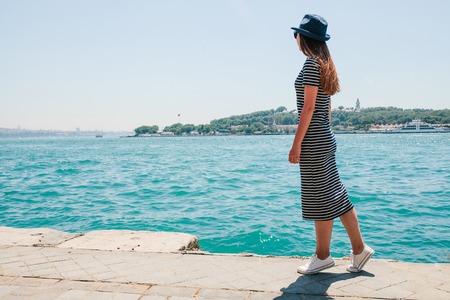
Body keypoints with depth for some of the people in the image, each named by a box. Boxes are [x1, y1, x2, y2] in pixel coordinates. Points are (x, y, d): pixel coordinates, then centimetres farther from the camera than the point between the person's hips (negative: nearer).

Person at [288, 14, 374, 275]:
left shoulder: (312, 62, -11)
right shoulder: (325, 64, 16)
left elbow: (308, 107, -17)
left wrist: (297, 143, -16)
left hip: (313, 140, -9)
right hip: (325, 138, 9)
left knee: (320, 198, -1)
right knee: (335, 195, 13)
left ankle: (323, 257, 12)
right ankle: (359, 248, 20)